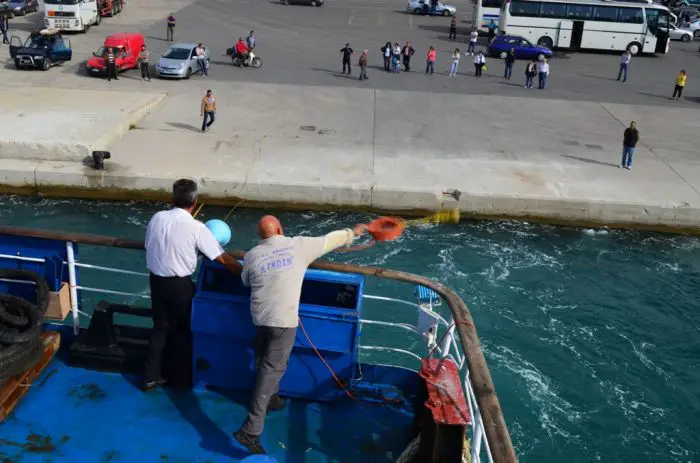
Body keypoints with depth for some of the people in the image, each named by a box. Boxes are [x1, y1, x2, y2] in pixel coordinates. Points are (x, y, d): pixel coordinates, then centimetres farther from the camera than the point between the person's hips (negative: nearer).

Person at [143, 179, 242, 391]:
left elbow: (149, 247, 10)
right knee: (182, 329, 14)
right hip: (180, 284, -4)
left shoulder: (157, 218, -4)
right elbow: (222, 258, -16)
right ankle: (181, 377, 27)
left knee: (160, 327, 18)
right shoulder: (196, 228, -17)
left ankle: (151, 376, 23)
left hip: (156, 280, 4)